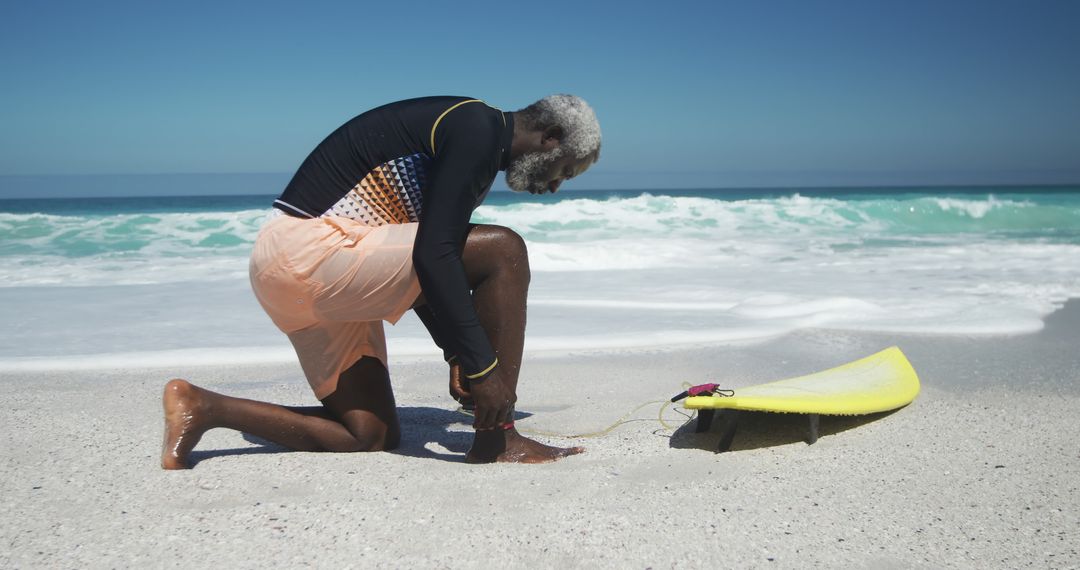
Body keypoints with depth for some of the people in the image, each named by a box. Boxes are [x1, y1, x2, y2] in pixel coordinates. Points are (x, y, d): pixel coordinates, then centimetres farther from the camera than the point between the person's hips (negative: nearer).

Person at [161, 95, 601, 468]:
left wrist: (457, 355, 19)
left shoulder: (465, 135, 20)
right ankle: (497, 441, -11)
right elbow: (432, 254, -25)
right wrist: (482, 364, -24)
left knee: (371, 438, 12)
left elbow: (415, 276, 23)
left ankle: (202, 407, 9)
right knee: (504, 252, -16)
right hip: (314, 248, -11)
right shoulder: (478, 128, -11)